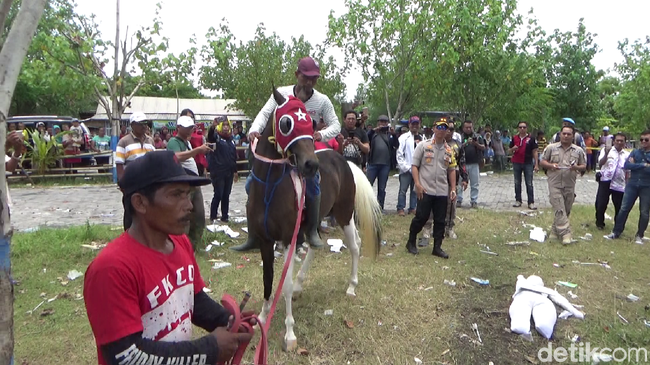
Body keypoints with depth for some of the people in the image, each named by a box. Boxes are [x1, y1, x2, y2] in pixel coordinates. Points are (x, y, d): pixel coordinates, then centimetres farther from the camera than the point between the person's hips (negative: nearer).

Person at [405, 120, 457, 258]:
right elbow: (414, 165, -3)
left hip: (442, 191, 4)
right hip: (425, 189, -4)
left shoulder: (449, 150, 12)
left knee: (440, 220, 7)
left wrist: (453, 189, 8)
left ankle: (437, 247, 16)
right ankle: (411, 242, 16)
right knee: (421, 217, -3)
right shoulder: (423, 145, -1)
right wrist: (418, 184, -13)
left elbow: (452, 170, 16)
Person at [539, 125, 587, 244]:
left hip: (570, 186, 3)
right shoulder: (551, 147, 2)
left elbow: (584, 166, 10)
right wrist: (551, 165, -15)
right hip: (555, 185, -3)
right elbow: (542, 162, 6)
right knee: (559, 210, -9)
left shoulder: (578, 150, 6)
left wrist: (577, 167, -13)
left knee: (566, 211, 11)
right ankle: (565, 233, -6)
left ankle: (555, 231, 26)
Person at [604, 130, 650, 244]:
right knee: (624, 209, 3)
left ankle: (639, 235, 19)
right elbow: (626, 165, -9)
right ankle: (616, 232, 11)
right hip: (632, 185, 2)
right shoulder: (635, 152, 4)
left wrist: (635, 165, -12)